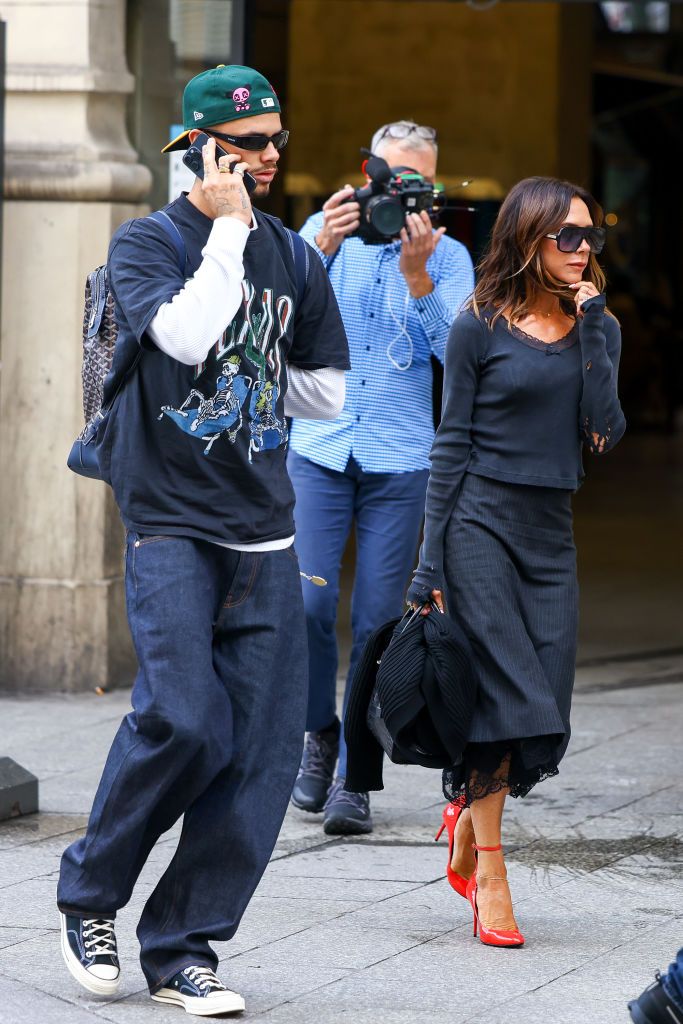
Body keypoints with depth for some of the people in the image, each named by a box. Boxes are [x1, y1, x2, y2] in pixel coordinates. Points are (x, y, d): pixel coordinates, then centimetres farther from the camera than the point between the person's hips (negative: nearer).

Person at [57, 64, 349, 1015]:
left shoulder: (291, 254, 13)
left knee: (261, 748, -2)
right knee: (184, 717, -19)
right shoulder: (145, 242, -1)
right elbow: (188, 336, -20)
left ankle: (182, 946, 7)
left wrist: (240, 393, 12)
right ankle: (91, 894, 4)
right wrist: (228, 229, -13)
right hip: (171, 523, -5)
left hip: (265, 533, 5)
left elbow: (325, 390, 21)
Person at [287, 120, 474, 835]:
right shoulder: (326, 233, 4)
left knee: (377, 621, -1)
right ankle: (321, 733, 14)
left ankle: (354, 777, 6)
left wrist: (415, 273, -22)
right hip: (320, 449, 0)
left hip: (401, 461, 0)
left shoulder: (448, 256, 3)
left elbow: (456, 348, -10)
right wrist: (322, 246, -26)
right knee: (308, 602, -11)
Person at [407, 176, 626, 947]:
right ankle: (488, 873, 0)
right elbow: (452, 444, -1)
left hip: (551, 536, 5)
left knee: (543, 717, 1)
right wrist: (430, 562, -5)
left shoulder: (597, 329, 8)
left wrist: (589, 323, -9)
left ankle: (467, 811, 29)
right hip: (482, 526, -4)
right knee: (506, 696, -11)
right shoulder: (482, 328, -3)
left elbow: (604, 434, -6)